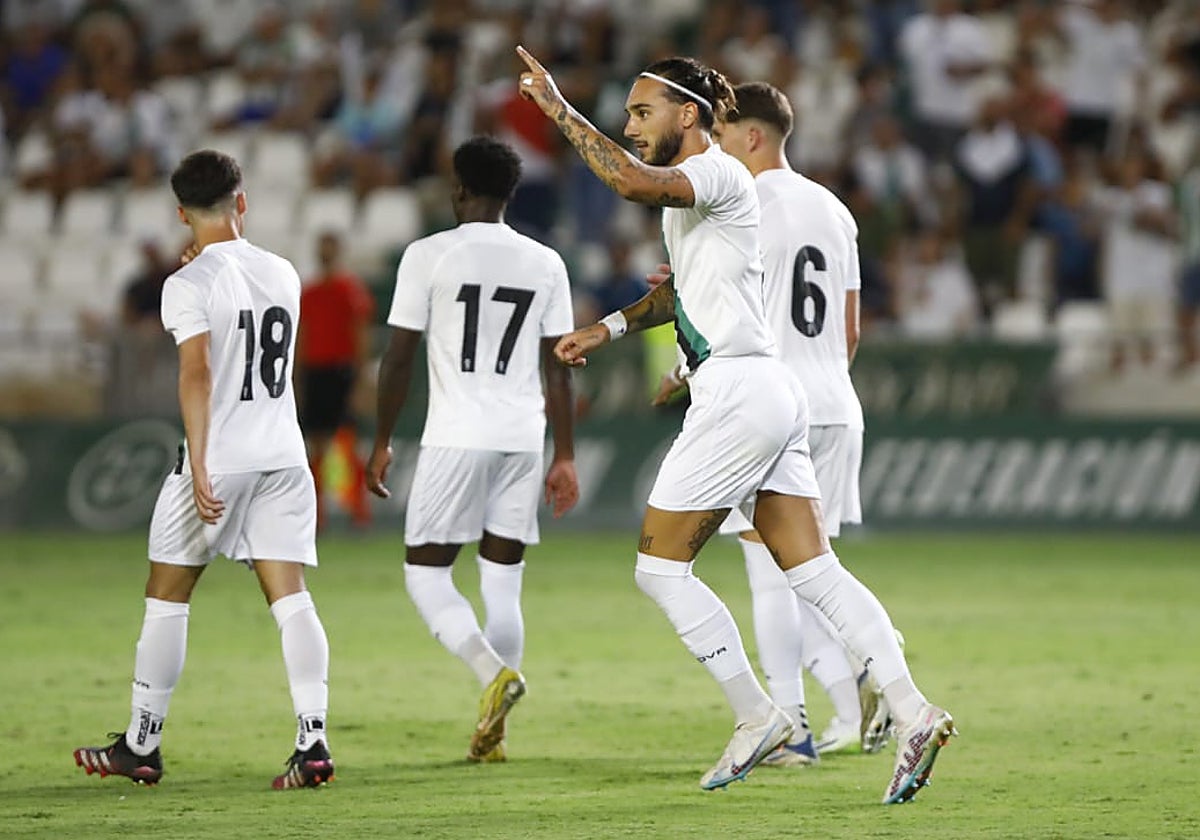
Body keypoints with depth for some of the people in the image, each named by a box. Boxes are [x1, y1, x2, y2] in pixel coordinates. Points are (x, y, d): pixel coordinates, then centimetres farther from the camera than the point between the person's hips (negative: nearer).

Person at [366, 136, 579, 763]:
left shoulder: (428, 256, -4)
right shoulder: (546, 264, 8)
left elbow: (399, 358, -3)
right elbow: (557, 369, 8)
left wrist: (382, 444, 7)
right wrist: (565, 457, 13)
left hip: (456, 438, -4)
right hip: (524, 438, 4)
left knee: (425, 574, 4)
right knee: (503, 587, 9)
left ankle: (495, 671, -20)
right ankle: (491, 733, 7)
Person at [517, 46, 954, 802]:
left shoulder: (718, 173, -10)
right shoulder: (690, 187, 19)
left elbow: (633, 180, -32)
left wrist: (561, 110, -24)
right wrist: (611, 328, 28)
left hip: (738, 393, -10)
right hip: (771, 395, 10)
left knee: (660, 567, -2)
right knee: (815, 571, 2)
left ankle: (757, 715, 0)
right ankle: (911, 711, -8)